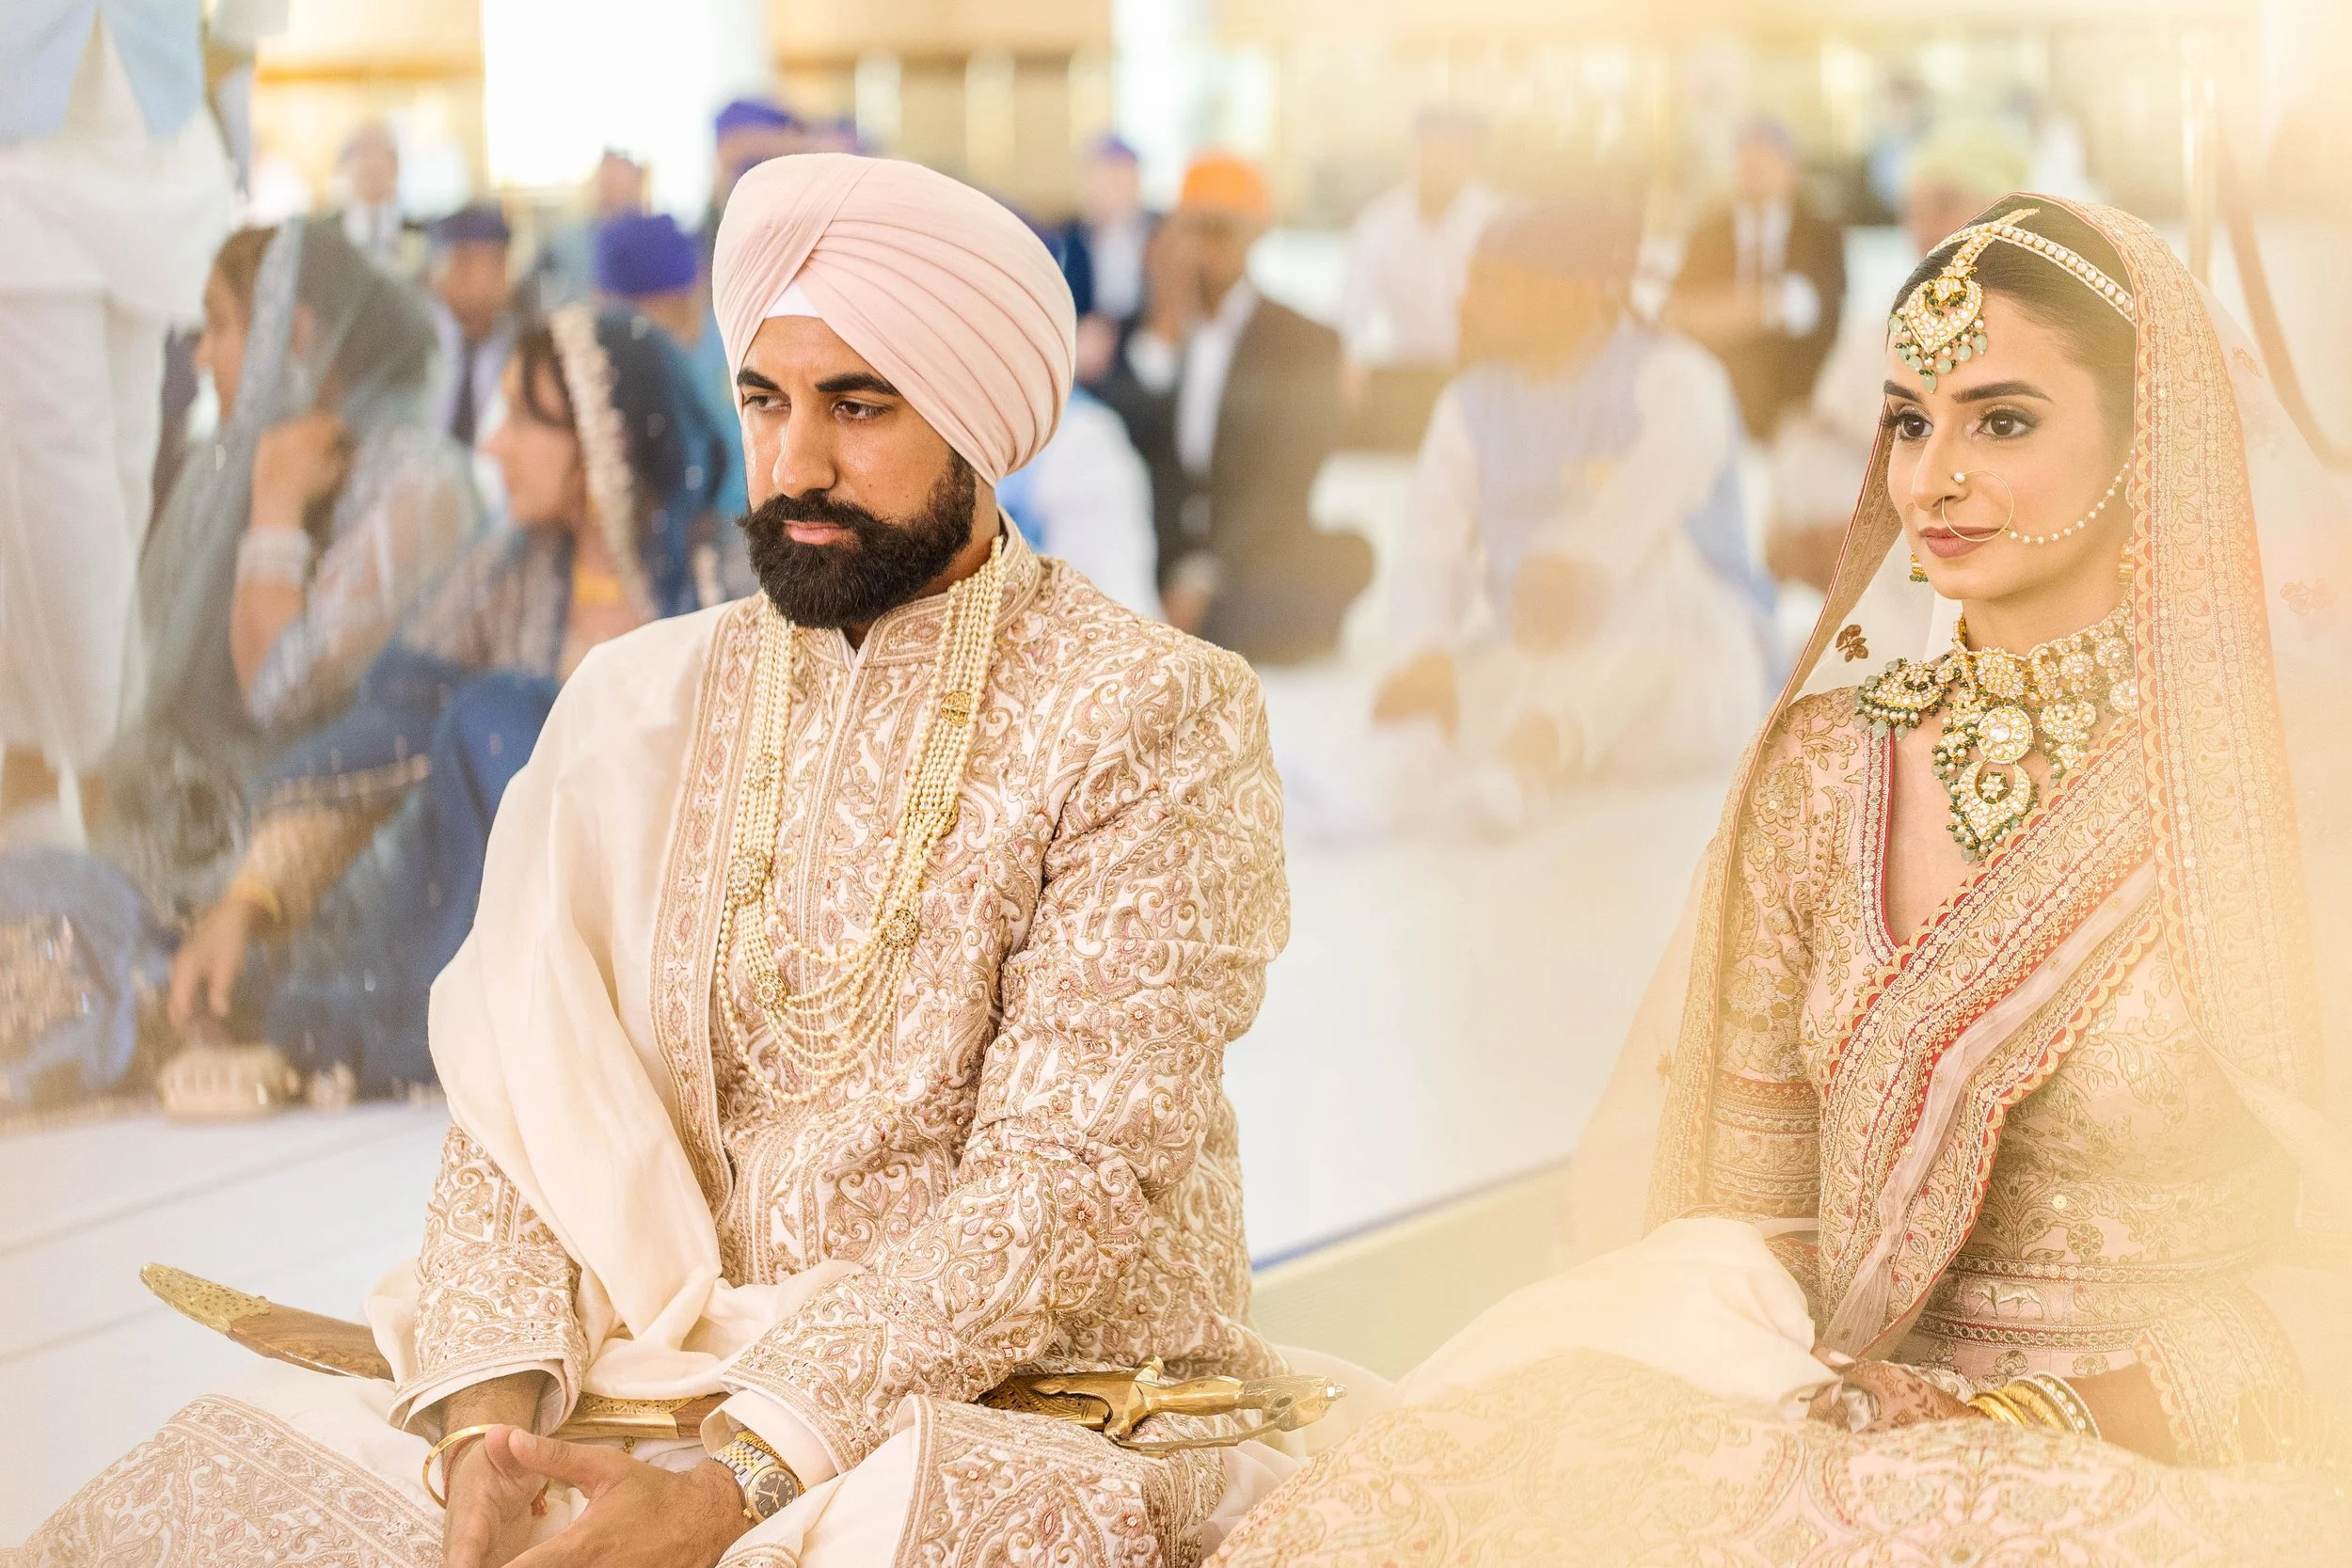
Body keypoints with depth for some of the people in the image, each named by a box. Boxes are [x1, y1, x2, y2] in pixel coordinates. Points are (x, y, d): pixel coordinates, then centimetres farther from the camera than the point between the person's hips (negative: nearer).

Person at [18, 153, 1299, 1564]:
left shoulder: (1155, 720, -5)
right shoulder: (646, 706, 11)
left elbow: (1065, 1186, -14)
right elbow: (526, 1109, 4)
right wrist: (491, 1423, -17)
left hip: (1038, 1415, -3)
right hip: (671, 1383, 4)